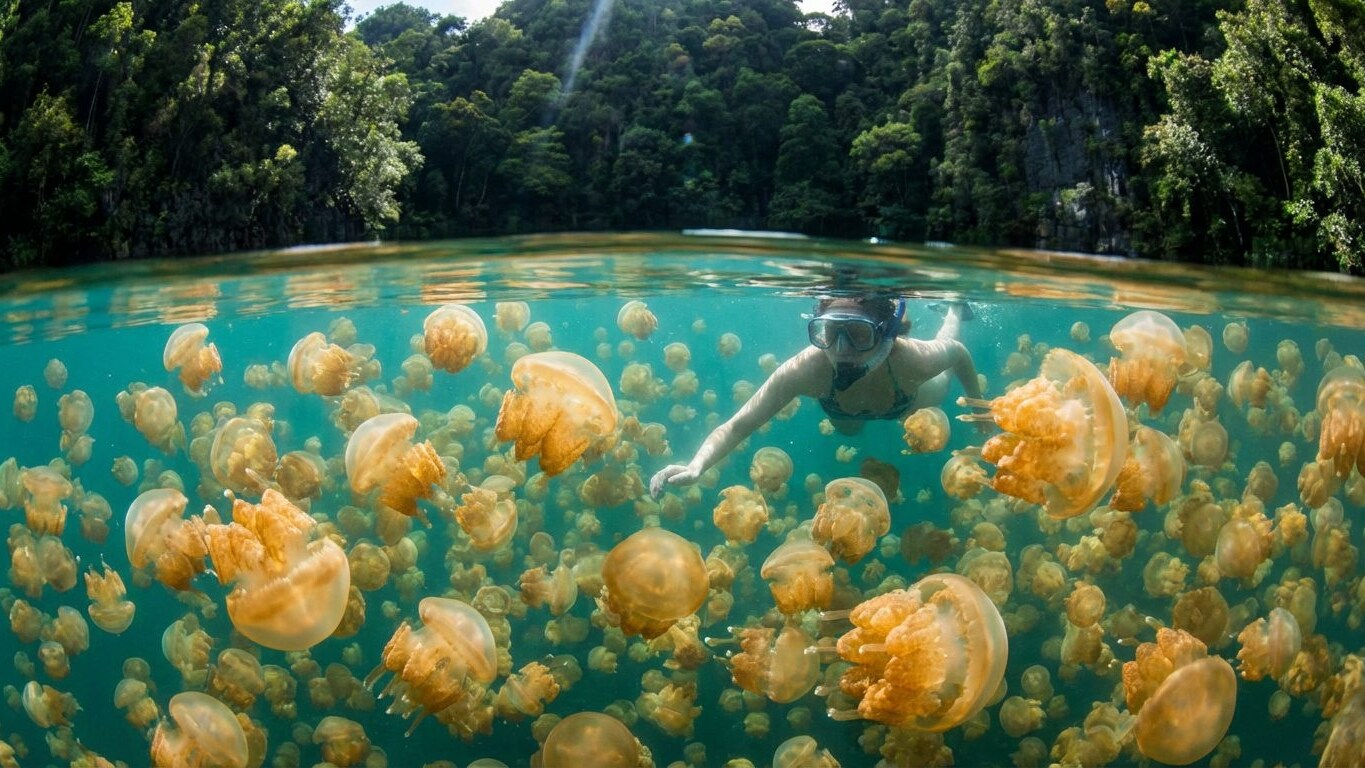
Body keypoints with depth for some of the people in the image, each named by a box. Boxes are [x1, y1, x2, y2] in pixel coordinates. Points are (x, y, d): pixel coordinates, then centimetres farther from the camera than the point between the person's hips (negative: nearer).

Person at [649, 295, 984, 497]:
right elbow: (738, 425, -45)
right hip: (843, 412, 1)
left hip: (910, 402, 0)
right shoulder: (807, 369, -47)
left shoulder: (912, 359, -47)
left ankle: (954, 312, 60)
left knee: (937, 389, 37)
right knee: (847, 429, 39)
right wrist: (695, 467, -64)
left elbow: (958, 352, -23)